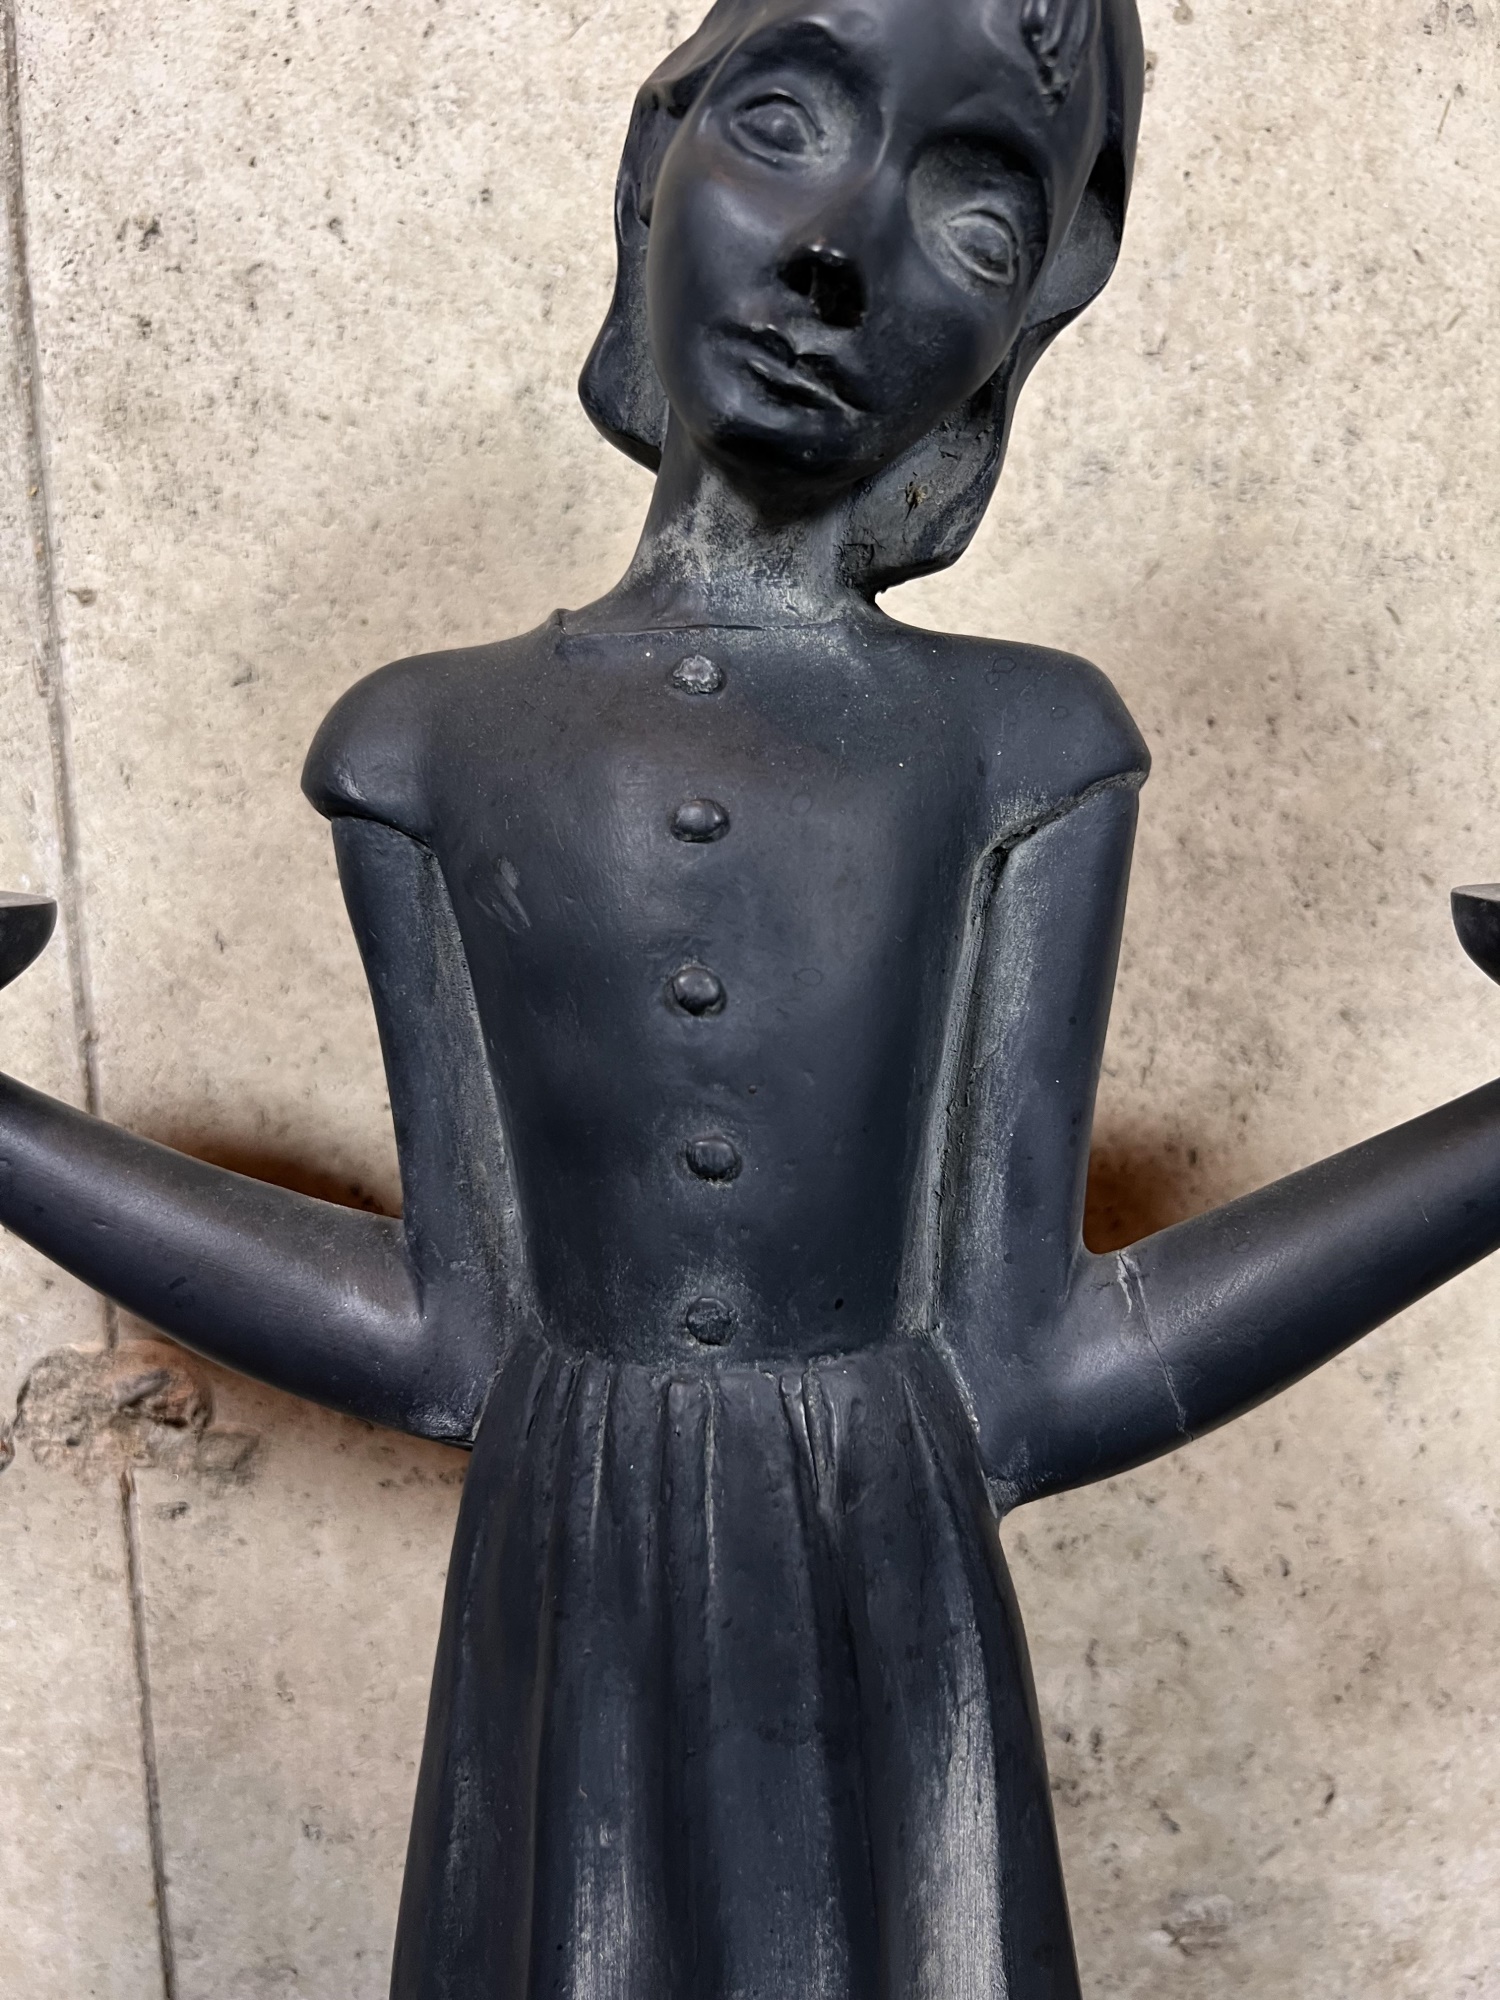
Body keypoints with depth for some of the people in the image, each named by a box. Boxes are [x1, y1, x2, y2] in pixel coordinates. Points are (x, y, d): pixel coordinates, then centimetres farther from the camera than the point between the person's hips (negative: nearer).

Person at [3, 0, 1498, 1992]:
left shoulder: (1029, 746, -5)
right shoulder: (434, 743, -1)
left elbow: (1014, 1382, -9)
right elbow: (461, 1342, -2)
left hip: (884, 1657, 0)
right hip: (573, 1660, 1)